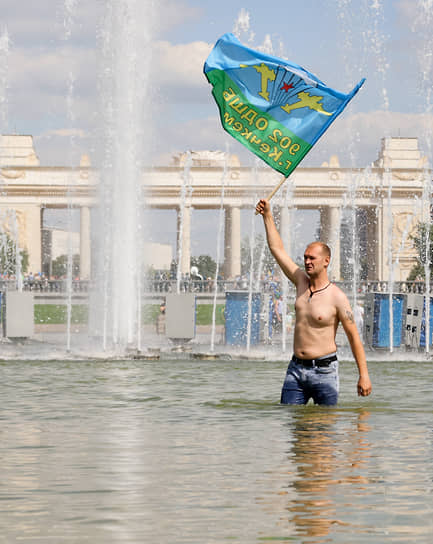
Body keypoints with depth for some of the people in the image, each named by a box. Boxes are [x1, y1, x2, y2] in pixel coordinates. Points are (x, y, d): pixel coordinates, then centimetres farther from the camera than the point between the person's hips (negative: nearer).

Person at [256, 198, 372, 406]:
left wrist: (364, 375, -11)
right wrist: (267, 216, 10)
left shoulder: (337, 297, -9)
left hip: (323, 371, -5)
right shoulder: (302, 282, 7)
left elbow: (354, 336, -7)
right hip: (296, 369, 5)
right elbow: (278, 250, 12)